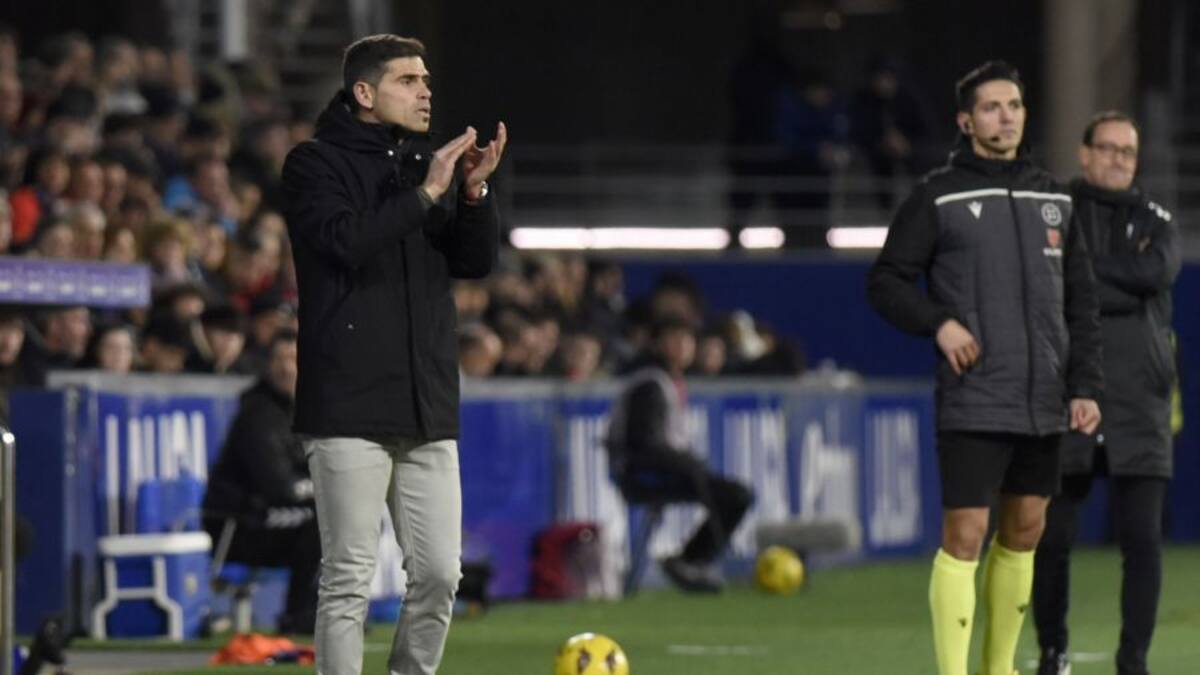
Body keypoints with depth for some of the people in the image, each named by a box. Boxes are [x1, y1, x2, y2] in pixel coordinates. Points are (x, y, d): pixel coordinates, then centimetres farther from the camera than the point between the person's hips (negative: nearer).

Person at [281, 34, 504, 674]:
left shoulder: (431, 163, 16)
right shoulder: (316, 163, -1)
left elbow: (475, 261, 9)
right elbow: (345, 243, -17)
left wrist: (474, 191, -7)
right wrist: (426, 194, -17)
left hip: (428, 406, 6)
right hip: (349, 407, -5)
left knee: (438, 572, 4)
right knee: (349, 576, -5)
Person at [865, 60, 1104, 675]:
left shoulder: (1052, 198, 13)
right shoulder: (937, 197, -1)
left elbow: (1081, 302, 15)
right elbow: (885, 283, -1)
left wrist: (1085, 387, 6)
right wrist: (938, 322, -18)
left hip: (1043, 404, 5)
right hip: (972, 404, -5)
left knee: (1024, 531, 10)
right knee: (964, 534, -9)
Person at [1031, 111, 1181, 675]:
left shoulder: (1155, 221, 13)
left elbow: (1158, 271, -9)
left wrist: (1080, 262, -10)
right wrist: (1121, 292, -11)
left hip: (1138, 402, 2)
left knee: (1143, 540, -4)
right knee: (1051, 538, 1)